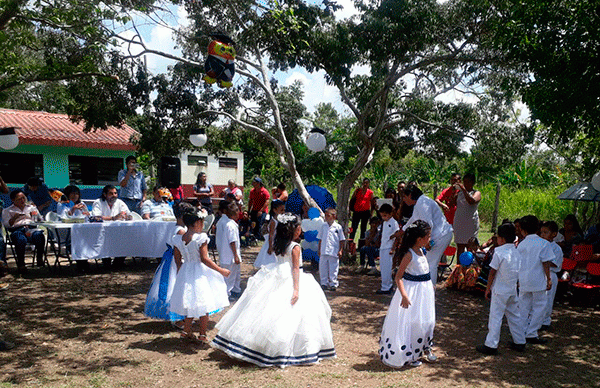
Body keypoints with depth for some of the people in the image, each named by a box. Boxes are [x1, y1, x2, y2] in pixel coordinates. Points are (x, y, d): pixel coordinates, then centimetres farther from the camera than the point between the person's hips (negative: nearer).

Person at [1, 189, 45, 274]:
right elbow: (6, 225, 8)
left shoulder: (32, 207, 32)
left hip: (32, 229, 2)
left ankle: (39, 258, -26)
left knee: (39, 235, -37)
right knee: (21, 240, -41)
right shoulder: (7, 211, 24)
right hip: (17, 230, -2)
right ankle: (20, 264, -33)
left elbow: (41, 220, 30)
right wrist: (14, 218, -7)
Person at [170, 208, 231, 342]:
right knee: (204, 306, 5)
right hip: (200, 273, -6)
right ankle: (203, 335, 12)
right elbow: (204, 259, -20)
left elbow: (177, 259, 7)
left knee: (191, 305, 19)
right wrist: (221, 270, -13)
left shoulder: (178, 239, 0)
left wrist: (181, 271, 24)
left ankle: (186, 331, 24)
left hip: (185, 272, 6)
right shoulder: (201, 238, -18)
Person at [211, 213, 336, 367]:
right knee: (289, 315, -2)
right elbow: (295, 269, -18)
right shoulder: (295, 247, -13)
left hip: (276, 279, 7)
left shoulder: (280, 244, 6)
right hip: (290, 281, -7)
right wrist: (296, 289, -19)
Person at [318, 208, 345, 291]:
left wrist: (340, 250, -3)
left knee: (333, 269, 3)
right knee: (322, 268, 6)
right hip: (323, 252, 4)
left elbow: (341, 240, 2)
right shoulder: (323, 226, 8)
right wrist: (319, 250, 11)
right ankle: (324, 283, 18)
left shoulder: (338, 227, -2)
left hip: (334, 252, -3)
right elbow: (320, 239, 14)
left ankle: (333, 284, 14)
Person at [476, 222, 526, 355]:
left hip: (500, 290, -7)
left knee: (495, 317, -3)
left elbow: (492, 272, -12)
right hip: (513, 289, 7)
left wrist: (488, 288, -3)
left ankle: (491, 345, 1)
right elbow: (518, 271, 12)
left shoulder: (499, 252, -16)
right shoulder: (517, 252, 5)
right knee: (514, 316, 17)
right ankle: (519, 342, 26)